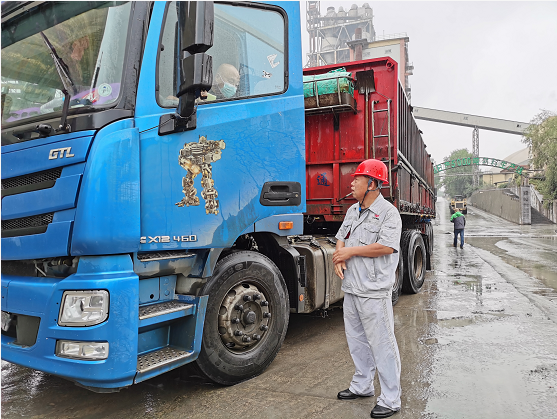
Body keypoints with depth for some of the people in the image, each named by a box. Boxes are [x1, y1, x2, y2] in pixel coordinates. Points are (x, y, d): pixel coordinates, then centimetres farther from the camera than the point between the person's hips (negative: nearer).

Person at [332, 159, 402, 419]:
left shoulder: (388, 212, -11)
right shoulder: (353, 210, 14)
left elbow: (386, 247, -22)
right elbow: (341, 237, 18)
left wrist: (350, 252, -16)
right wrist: (339, 257, -4)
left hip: (374, 292, -8)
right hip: (351, 288, 8)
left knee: (382, 344, -1)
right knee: (356, 340, 19)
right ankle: (362, 385, 36)